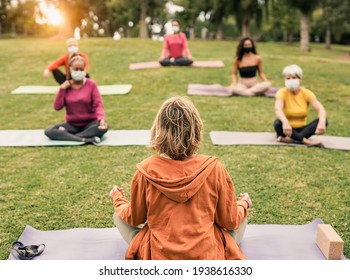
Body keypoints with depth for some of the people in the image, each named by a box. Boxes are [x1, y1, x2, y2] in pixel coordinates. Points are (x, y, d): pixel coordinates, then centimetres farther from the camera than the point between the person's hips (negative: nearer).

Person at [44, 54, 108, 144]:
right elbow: (57, 107, -2)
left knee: (103, 127, -34)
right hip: (72, 125, 2)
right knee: (49, 131, -23)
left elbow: (98, 104, -12)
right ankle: (86, 139, -35)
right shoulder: (65, 86, 4)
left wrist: (101, 119, -32)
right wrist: (62, 89, -11)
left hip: (89, 124, -2)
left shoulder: (91, 84, -3)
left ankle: (66, 136, -27)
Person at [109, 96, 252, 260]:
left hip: (157, 256, 0)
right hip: (207, 256, 1)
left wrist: (118, 198, 24)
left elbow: (134, 218, 2)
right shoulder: (214, 169, -15)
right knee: (241, 218, 26)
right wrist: (243, 203, 21)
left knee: (118, 216, 22)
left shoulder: (146, 170, -14)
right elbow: (230, 220, -2)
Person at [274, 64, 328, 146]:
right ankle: (306, 141, -35)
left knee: (324, 121, -22)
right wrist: (285, 123, -52)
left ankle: (291, 139, -34)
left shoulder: (306, 93, -3)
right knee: (278, 123, -35)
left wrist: (322, 123, -38)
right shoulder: (282, 93, -11)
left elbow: (321, 109, -16)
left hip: (301, 129, 3)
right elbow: (278, 109, -31)